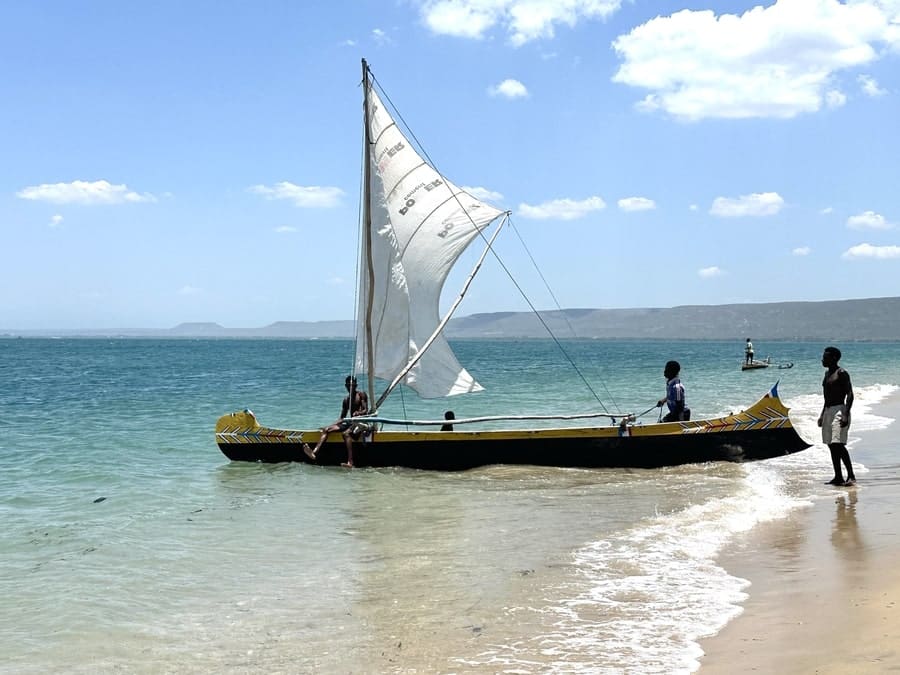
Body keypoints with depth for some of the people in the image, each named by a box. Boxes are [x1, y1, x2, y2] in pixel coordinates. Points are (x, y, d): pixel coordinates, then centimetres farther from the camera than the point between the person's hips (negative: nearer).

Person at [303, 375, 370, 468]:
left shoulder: (361, 395, 0)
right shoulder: (346, 400, 16)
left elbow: (366, 411, -10)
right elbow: (342, 418, 18)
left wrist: (358, 413, -33)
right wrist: (330, 425, 5)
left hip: (361, 422, -7)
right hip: (350, 422, 7)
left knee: (346, 433, -37)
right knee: (326, 429, -9)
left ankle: (350, 462, -47)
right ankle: (314, 452, -29)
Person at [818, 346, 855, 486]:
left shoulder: (842, 373, -10)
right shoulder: (827, 373, 17)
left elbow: (850, 394, -15)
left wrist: (846, 415, -24)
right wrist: (822, 414, 24)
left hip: (839, 410, -10)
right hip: (828, 411, 10)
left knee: (838, 444, -17)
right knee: (831, 445, 9)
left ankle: (851, 476, -13)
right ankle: (838, 477, 15)